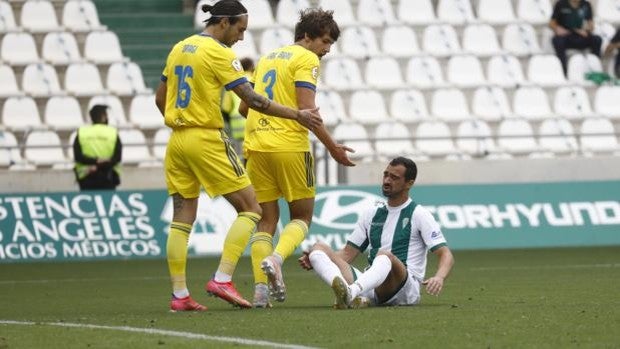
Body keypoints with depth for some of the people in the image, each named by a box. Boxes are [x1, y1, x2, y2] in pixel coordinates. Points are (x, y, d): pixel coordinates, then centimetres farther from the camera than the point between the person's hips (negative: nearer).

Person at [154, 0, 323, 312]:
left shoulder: (179, 49, 13)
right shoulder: (218, 53, -10)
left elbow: (159, 98, 18)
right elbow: (251, 99, -16)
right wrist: (297, 115, -12)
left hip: (177, 141, 8)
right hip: (207, 140, -8)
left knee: (182, 219, 8)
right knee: (250, 208, 0)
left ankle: (179, 295, 4)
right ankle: (222, 280, -10)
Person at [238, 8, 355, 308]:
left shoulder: (267, 58, 20)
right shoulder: (306, 59, -3)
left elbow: (244, 107, 23)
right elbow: (306, 108, -14)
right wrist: (332, 146, -9)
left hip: (256, 145, 6)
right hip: (290, 146, -6)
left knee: (267, 218, 9)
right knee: (302, 215, 6)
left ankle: (261, 288, -3)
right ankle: (276, 258, -21)